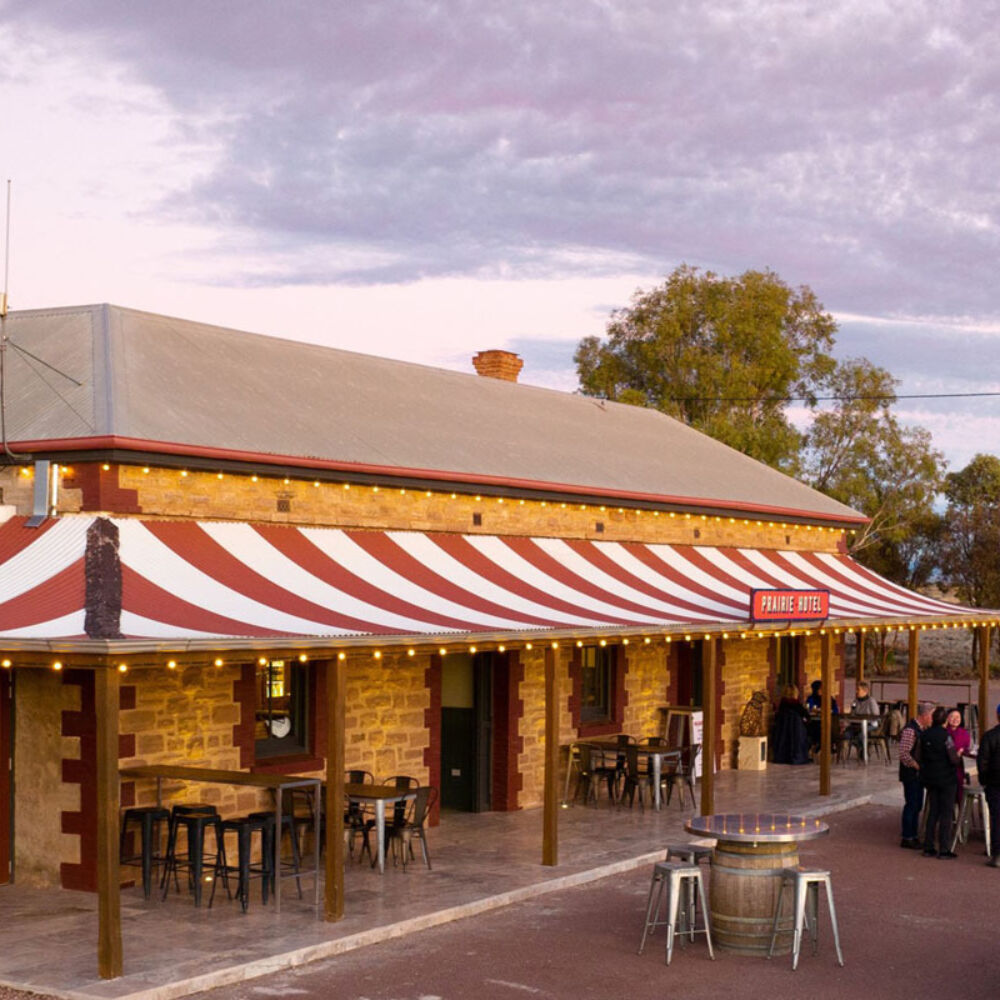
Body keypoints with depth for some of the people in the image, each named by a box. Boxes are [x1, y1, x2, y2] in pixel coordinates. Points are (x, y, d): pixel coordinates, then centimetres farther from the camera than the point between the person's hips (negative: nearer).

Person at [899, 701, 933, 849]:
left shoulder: (922, 729, 11)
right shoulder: (910, 730, -19)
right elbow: (904, 754, -25)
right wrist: (917, 766, -18)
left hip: (919, 774, 9)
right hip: (911, 774, -9)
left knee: (917, 806, 14)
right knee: (911, 805, -3)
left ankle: (913, 836, 23)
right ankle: (907, 838, 5)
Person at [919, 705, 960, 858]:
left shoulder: (924, 735, 1)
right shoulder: (945, 735, -17)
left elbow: (921, 757, 7)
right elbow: (953, 759, -18)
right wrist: (958, 754, 2)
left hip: (930, 779, 6)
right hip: (946, 778, -6)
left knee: (932, 812, 14)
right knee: (946, 813, 3)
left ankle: (928, 847, 15)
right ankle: (944, 849, 3)